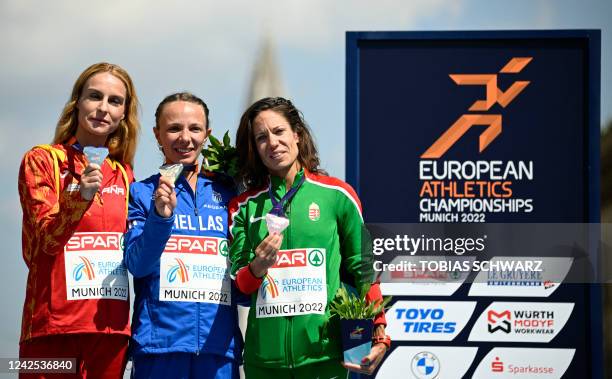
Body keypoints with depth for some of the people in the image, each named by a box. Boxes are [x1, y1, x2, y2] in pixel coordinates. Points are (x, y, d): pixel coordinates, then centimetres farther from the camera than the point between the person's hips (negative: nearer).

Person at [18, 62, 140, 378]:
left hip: (110, 326, 4)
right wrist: (81, 196, -24)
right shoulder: (42, 160, 1)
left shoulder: (123, 174, 15)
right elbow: (47, 239, -9)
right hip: (54, 325, -4)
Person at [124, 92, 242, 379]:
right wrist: (161, 215, -20)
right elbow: (137, 265, -7)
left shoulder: (225, 195, 14)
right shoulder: (142, 193, 6)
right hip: (160, 344, -3)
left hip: (220, 345, 3)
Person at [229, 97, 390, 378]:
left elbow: (362, 269, 5)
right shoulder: (243, 207, 7)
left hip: (325, 355, -2)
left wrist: (379, 334, -3)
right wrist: (257, 268, -17)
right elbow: (238, 284, 5)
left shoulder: (337, 195, 1)